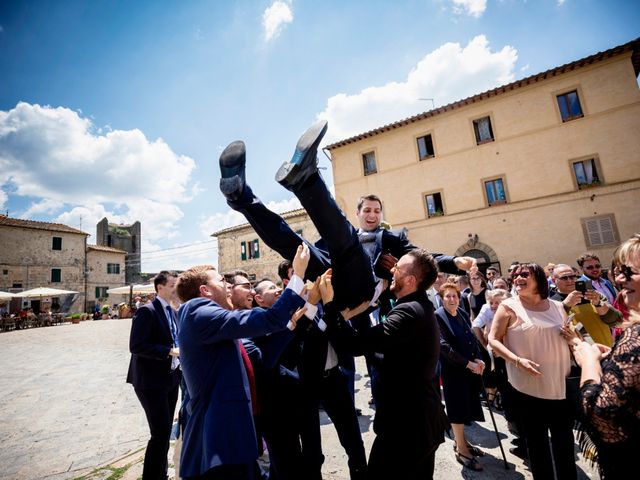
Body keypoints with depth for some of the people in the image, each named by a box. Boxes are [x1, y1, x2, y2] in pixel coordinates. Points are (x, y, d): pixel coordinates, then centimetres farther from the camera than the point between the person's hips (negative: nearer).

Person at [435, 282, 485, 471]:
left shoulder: (462, 313, 6)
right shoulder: (437, 316, -16)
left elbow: (472, 339, 10)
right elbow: (444, 346, -21)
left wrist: (478, 359, -6)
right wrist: (468, 363, -20)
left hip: (470, 368, 7)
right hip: (452, 369, -7)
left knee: (466, 405, 17)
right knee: (458, 407, 3)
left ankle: (461, 441, 35)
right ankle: (461, 451, 19)